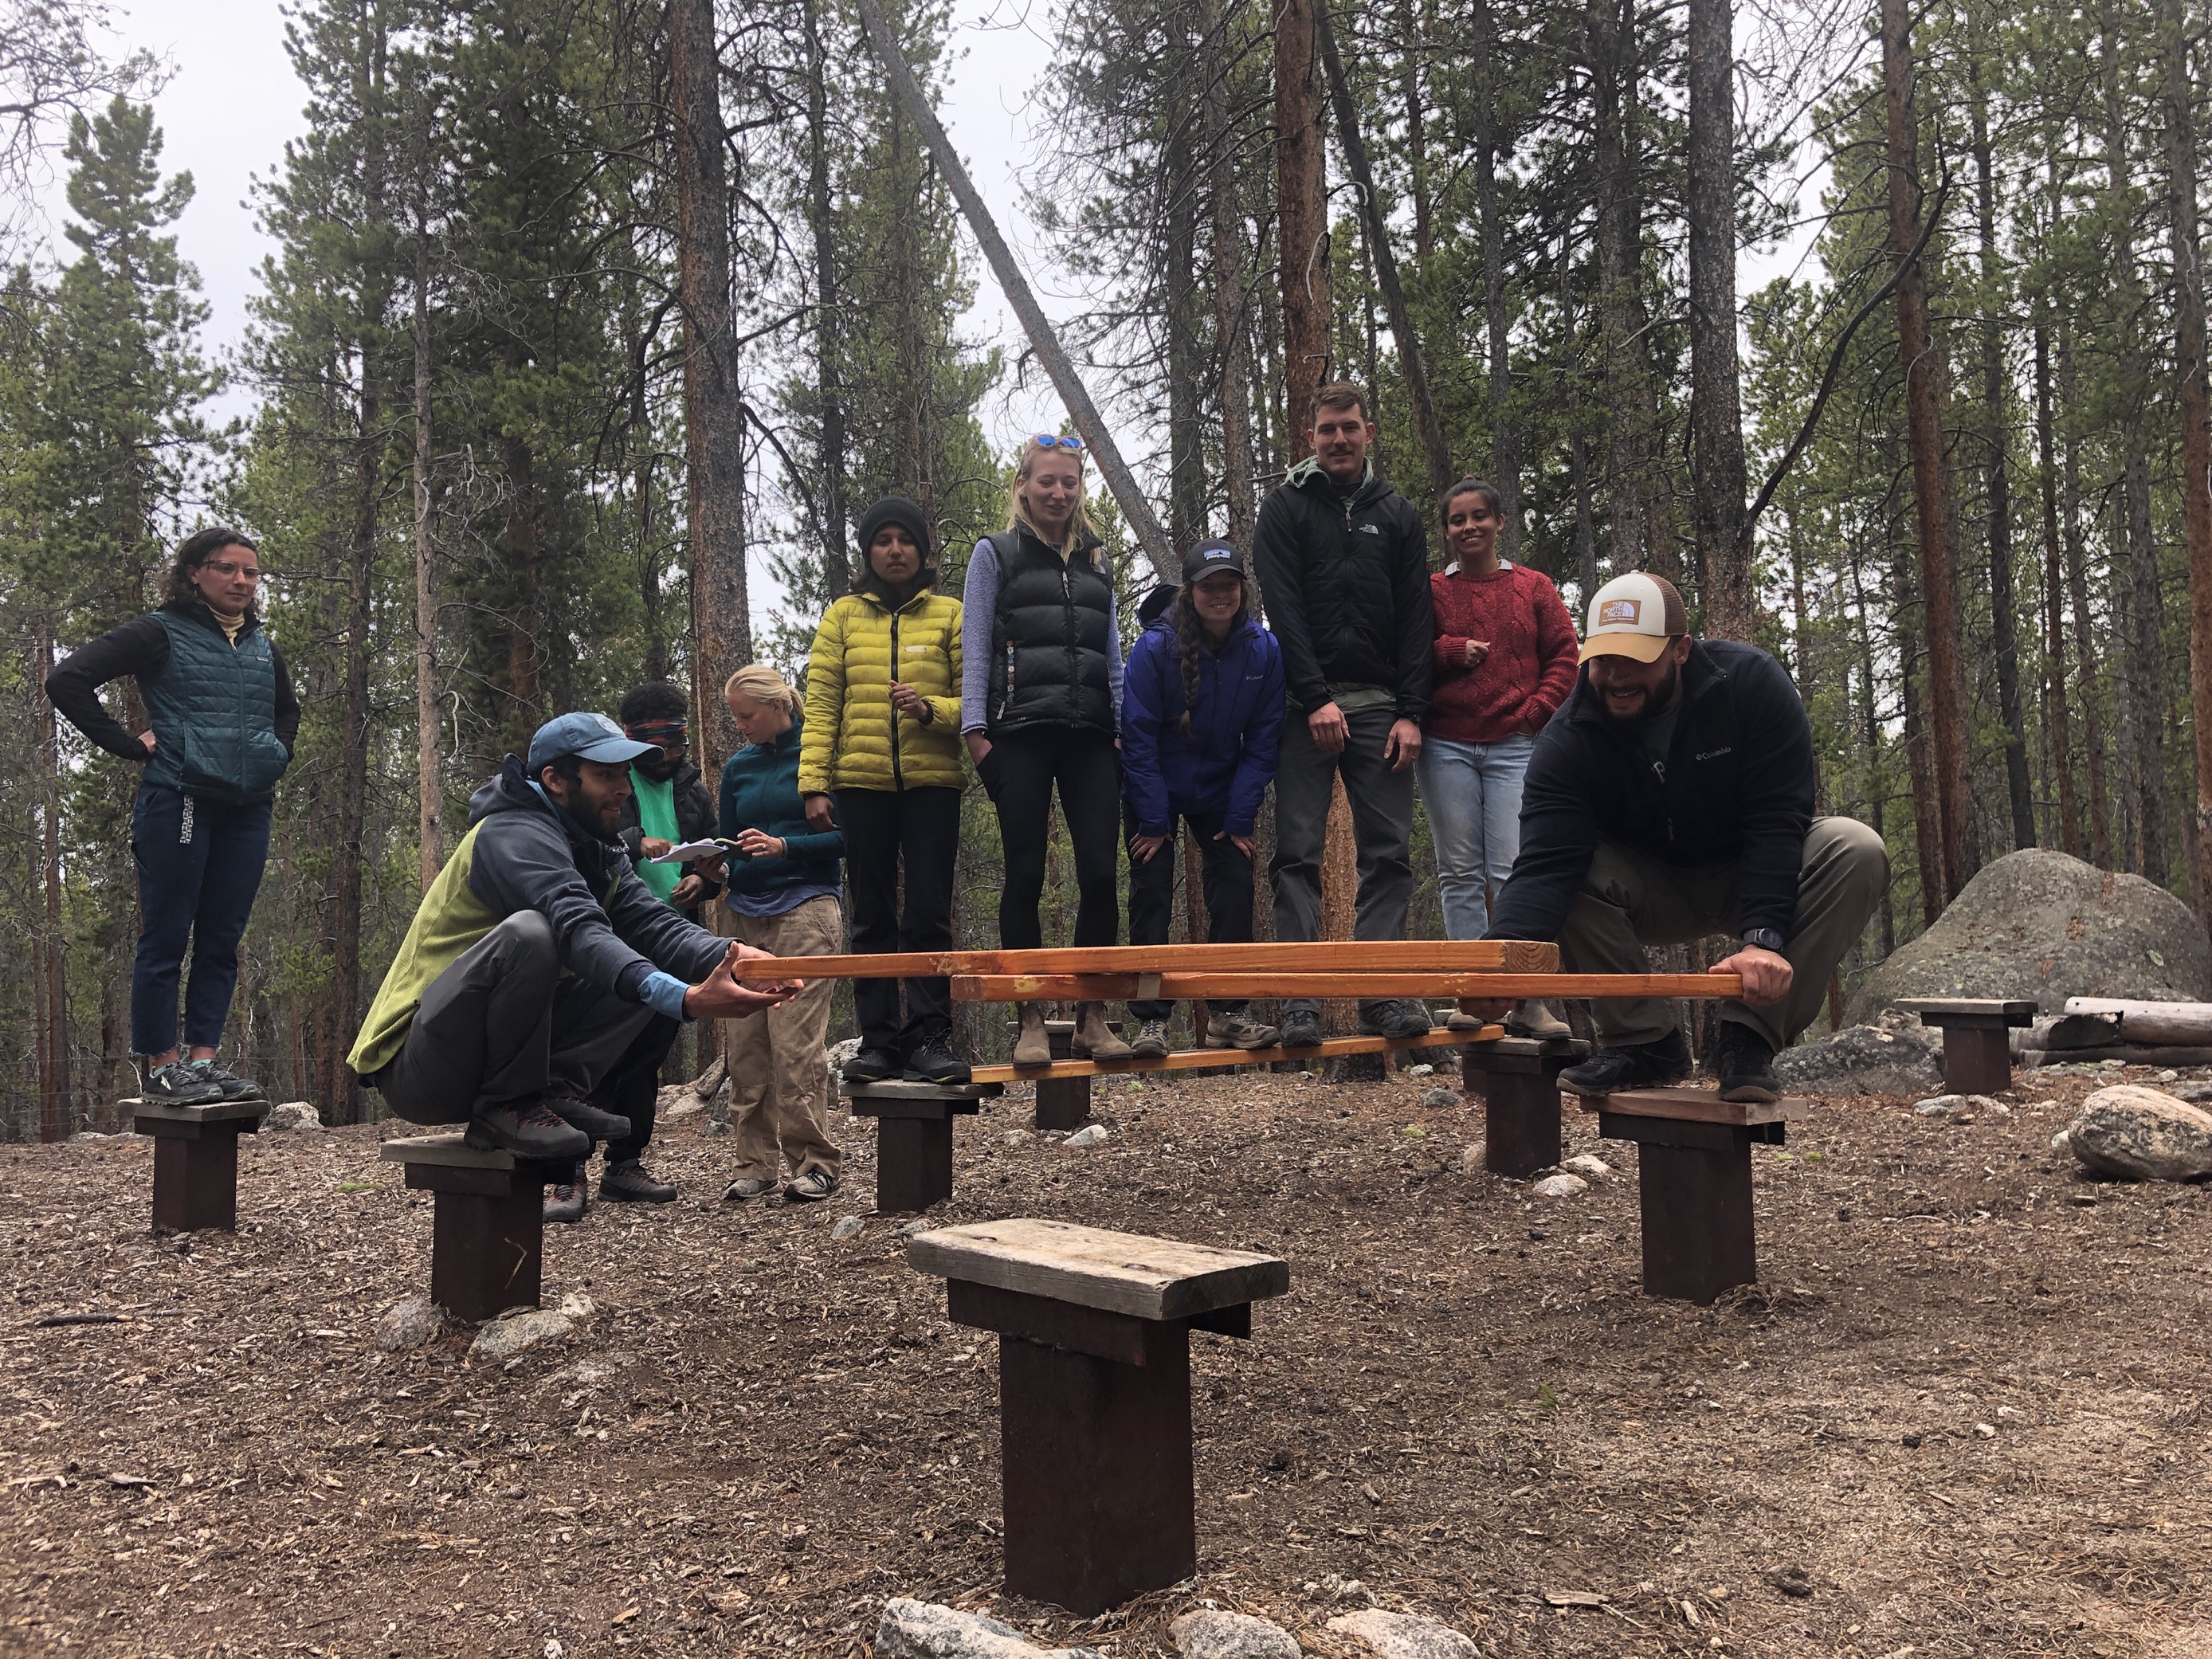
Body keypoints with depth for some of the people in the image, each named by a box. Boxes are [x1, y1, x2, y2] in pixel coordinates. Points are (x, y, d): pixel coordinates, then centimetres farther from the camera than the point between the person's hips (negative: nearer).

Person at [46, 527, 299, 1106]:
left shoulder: (263, 647, 16)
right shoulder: (161, 635, -2)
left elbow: (288, 710, 35)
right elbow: (67, 680, -8)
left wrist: (277, 756, 16)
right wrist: (131, 745, -10)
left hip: (248, 809, 6)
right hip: (178, 803, -6)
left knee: (222, 940, 6)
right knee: (166, 939, -1)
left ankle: (203, 1057, 11)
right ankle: (162, 1066, 4)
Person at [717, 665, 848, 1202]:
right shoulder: (738, 767, 17)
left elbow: (845, 836, -4)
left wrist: (784, 847, -16)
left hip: (805, 908, -6)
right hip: (746, 913, 6)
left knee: (795, 1041, -10)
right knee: (745, 1044, 1)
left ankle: (815, 1162, -2)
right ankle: (756, 1163, 9)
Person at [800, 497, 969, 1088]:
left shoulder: (950, 615, 8)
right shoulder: (843, 617, 11)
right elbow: (820, 706, 4)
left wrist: (931, 709, -16)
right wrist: (814, 784, -4)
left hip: (932, 783, -1)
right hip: (861, 784, 1)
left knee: (928, 914, -4)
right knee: (872, 917, 4)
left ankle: (930, 1037, 0)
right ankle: (878, 1039, 9)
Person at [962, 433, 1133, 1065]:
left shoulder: (1096, 561, 19)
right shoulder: (995, 554, 9)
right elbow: (976, 647, 3)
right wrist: (975, 728, -6)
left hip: (1090, 735, 3)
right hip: (1021, 734, -3)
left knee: (1100, 872, -4)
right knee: (1026, 875, -2)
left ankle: (1092, 1018, 5)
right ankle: (1031, 1020, 5)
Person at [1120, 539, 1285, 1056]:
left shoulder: (1263, 650, -11)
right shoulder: (1155, 646, -19)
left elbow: (1262, 741, -6)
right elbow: (1138, 737, -17)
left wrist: (1241, 818, -10)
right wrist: (1154, 822, -18)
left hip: (1220, 794, 3)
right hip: (1154, 794, -3)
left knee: (1235, 887, -2)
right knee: (1151, 893, -5)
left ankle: (1226, 1013, 8)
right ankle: (1150, 1020, -1)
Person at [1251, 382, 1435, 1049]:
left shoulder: (1399, 516, 14)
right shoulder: (1285, 506, 6)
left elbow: (1416, 620, 8)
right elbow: (1283, 610, -4)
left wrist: (1411, 712, -3)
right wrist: (1316, 699, -14)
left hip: (1381, 705, 3)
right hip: (1306, 703, -3)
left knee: (1389, 851, -1)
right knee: (1298, 852, -6)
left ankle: (1383, 992, 2)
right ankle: (1300, 996, -6)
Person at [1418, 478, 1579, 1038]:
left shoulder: (1534, 588, 12)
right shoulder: (1431, 591, 11)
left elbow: (1563, 657, 8)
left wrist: (1536, 711, -5)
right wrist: (1452, 650, -9)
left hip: (1515, 745, -1)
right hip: (1445, 746, 1)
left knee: (1514, 870, -9)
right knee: (1460, 872, 1)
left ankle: (1527, 999, -5)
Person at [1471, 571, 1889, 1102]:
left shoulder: (1752, 683, -21)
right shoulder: (1568, 740, -20)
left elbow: (1776, 824, -26)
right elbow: (1544, 863, -34)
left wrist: (1763, 938, -40)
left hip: (1754, 876, 0)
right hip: (1649, 891, 1)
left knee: (1855, 850, -30)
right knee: (1563, 872, -29)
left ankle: (1748, 1036, -22)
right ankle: (1642, 1040, -13)